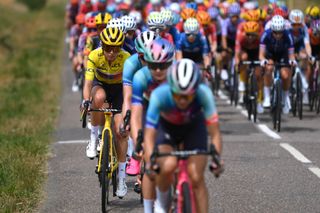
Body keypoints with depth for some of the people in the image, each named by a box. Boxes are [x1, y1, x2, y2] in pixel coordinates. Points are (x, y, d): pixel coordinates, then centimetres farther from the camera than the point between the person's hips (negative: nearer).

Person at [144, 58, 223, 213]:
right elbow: (149, 135, -39)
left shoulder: (204, 94, -35)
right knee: (168, 166, -26)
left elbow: (214, 133, -35)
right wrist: (149, 162, -54)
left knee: (197, 178, -12)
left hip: (194, 126, 1)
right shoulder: (160, 95, -38)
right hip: (166, 126, -1)